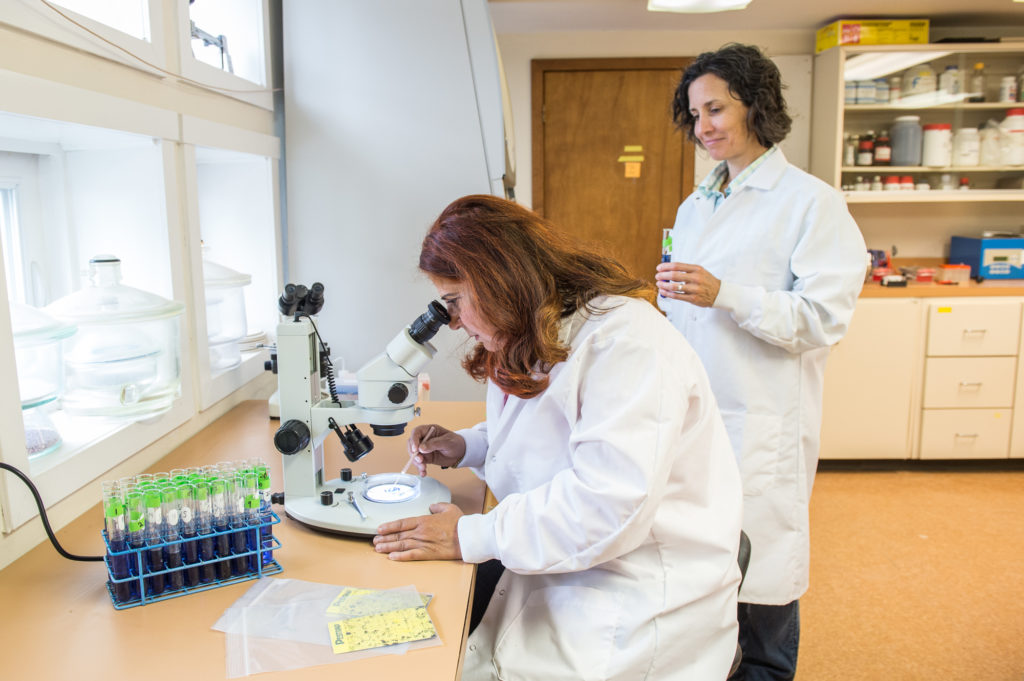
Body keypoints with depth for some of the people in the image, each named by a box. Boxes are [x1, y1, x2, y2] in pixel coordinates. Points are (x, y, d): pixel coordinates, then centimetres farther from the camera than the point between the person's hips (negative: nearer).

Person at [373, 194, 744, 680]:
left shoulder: (625, 340, -22)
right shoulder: (533, 346, 11)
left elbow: (609, 507, -28)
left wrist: (472, 536, -22)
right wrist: (465, 448, 8)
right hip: (551, 575, 8)